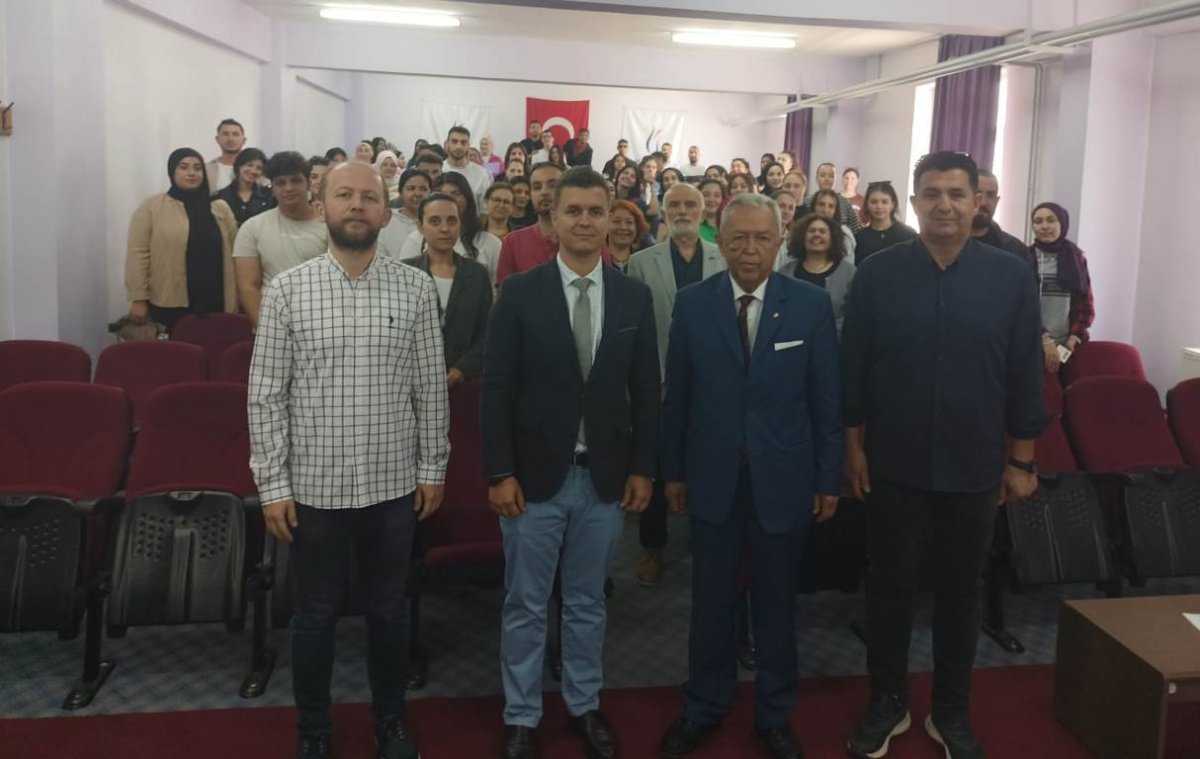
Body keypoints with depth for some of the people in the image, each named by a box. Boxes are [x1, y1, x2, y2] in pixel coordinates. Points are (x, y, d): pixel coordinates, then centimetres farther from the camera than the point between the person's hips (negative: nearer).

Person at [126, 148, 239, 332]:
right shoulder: (151, 207, 2)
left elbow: (232, 256, 10)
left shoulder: (221, 209, 11)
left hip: (213, 306, 3)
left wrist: (233, 305, 5)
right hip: (168, 306, -3)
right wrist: (139, 300, -10)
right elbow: (138, 255, -3)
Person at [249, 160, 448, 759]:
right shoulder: (287, 290, -5)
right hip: (315, 485, -1)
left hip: (394, 484, 1)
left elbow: (431, 388, 2)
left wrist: (433, 468, 2)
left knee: (389, 611, 16)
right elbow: (265, 396, -4)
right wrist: (273, 484, -6)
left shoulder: (417, 289, -3)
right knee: (315, 615, 14)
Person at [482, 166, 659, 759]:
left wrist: (642, 468, 2)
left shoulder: (634, 296, 3)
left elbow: (646, 389, 5)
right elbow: (496, 389, -6)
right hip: (535, 476, -2)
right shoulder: (520, 293, -5)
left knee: (587, 603, 16)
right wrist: (499, 472, -10)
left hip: (607, 477, 2)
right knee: (525, 606, 10)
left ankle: (584, 705, 34)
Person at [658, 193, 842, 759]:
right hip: (712, 477, 1)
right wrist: (672, 470, 3)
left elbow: (826, 399, -2)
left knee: (776, 604, 14)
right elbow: (677, 395, 1)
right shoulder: (692, 303, -3)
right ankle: (704, 708, 33)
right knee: (710, 602, 14)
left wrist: (829, 478, -1)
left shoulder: (812, 306, -5)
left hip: (783, 478, 0)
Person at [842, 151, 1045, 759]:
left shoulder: (1011, 277, -3)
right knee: (890, 585, 11)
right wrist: (853, 445, -2)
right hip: (895, 465, 0)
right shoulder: (877, 274, -4)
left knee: (960, 591, 13)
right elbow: (852, 367, -1)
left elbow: (1025, 374, 0)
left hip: (974, 468, 1)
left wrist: (1021, 460, 0)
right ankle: (887, 702, 29)